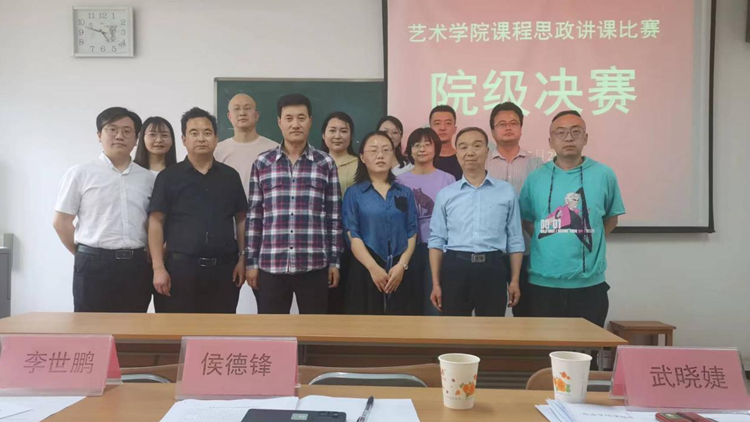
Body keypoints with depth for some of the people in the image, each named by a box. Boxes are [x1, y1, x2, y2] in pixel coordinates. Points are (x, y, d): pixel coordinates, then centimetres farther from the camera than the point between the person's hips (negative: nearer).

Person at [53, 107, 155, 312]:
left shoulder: (148, 178, 10)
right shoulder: (80, 173, 2)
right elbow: (61, 222, 3)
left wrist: (151, 257, 7)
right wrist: (86, 256, 3)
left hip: (137, 265, 3)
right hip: (94, 265, -2)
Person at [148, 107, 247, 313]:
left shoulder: (230, 176, 9)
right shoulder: (168, 177, 2)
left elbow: (241, 219, 11)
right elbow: (156, 222, -1)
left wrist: (243, 260, 4)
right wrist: (158, 268, -8)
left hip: (224, 268, 2)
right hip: (180, 267, -2)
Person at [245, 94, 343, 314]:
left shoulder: (326, 164, 3)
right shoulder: (262, 163, 5)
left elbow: (334, 215, 3)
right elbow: (254, 215, 6)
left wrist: (334, 260, 1)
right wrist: (251, 260, 3)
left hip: (314, 265, 0)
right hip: (271, 265, 1)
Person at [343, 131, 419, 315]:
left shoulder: (405, 193, 11)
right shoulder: (354, 193, 2)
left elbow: (412, 232, 5)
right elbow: (352, 235, -6)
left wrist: (401, 265, -9)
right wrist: (374, 268, -15)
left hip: (400, 271, 3)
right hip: (366, 269, -2)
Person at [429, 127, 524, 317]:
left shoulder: (507, 191, 6)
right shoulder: (445, 194, 7)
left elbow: (515, 240, 7)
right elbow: (437, 240, 6)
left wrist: (515, 280, 3)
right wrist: (436, 283, 1)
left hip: (492, 268, 0)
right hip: (455, 268, 0)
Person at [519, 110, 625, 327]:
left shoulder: (604, 175, 0)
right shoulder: (535, 178, 2)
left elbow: (611, 219, 11)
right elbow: (525, 219, 11)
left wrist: (587, 240, 3)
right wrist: (547, 240, 2)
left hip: (589, 283, 0)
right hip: (543, 282, 0)